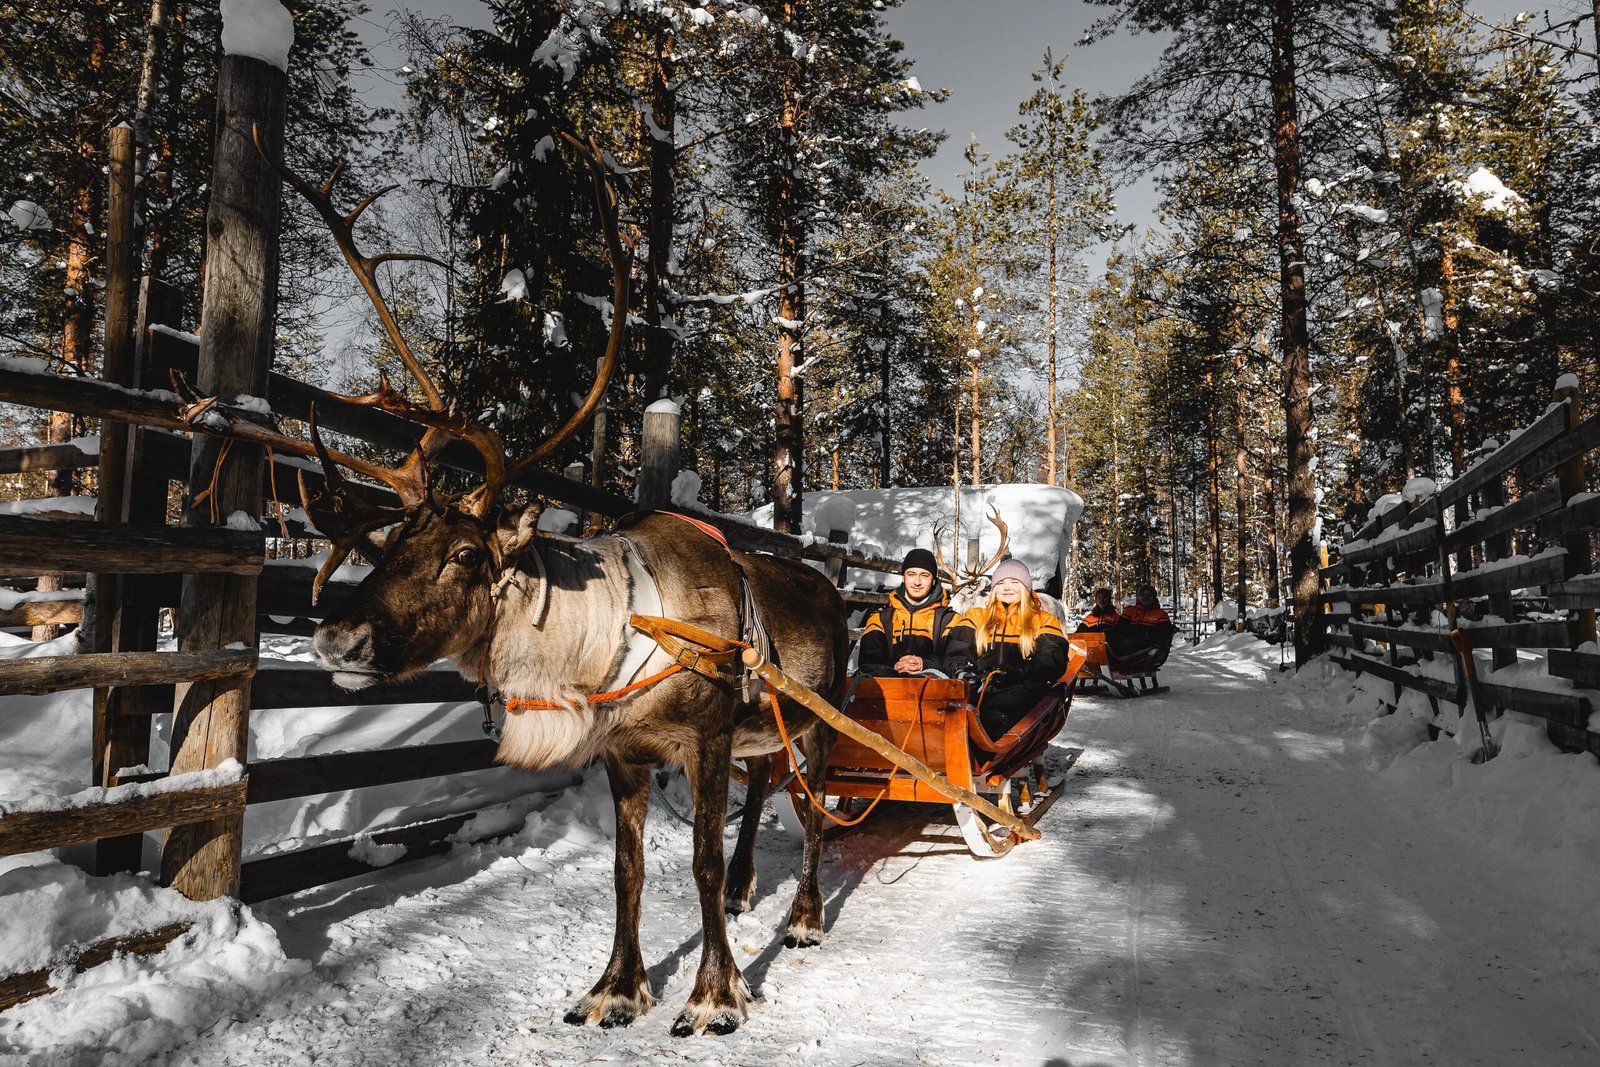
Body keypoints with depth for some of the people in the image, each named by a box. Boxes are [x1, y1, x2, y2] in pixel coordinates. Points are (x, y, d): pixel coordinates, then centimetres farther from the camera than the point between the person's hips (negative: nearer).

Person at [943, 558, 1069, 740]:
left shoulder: (1044, 621, 23)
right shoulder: (976, 617, 29)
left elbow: (1052, 661, 6)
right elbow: (956, 654, 16)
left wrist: (1018, 673, -14)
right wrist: (961, 671, -10)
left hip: (1022, 689, -1)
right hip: (979, 689, 1)